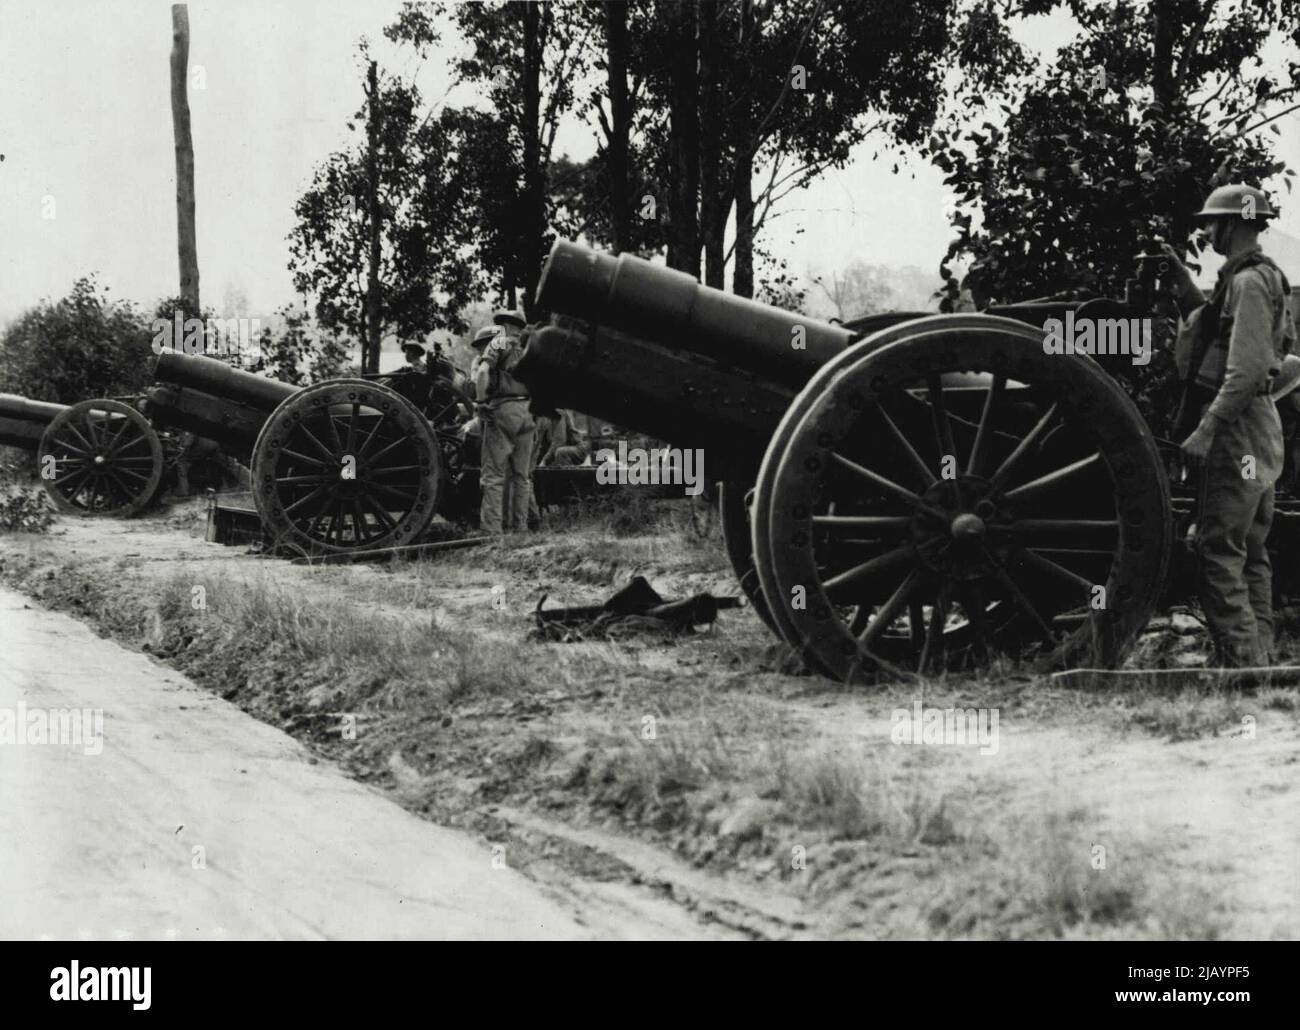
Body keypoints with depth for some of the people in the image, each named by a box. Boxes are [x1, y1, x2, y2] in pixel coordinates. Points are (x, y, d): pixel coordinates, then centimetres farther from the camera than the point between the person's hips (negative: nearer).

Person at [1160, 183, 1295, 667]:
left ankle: (1243, 661, -12)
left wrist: (1206, 430, -25)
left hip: (1236, 428, -11)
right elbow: (1213, 328, 22)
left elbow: (1246, 369, -22)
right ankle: (1260, 657, 18)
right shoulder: (1256, 277, 17)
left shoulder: (1249, 281, -14)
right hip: (1257, 429, 11)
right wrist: (1182, 281, 17)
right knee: (1249, 554, 14)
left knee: (1218, 552, -11)